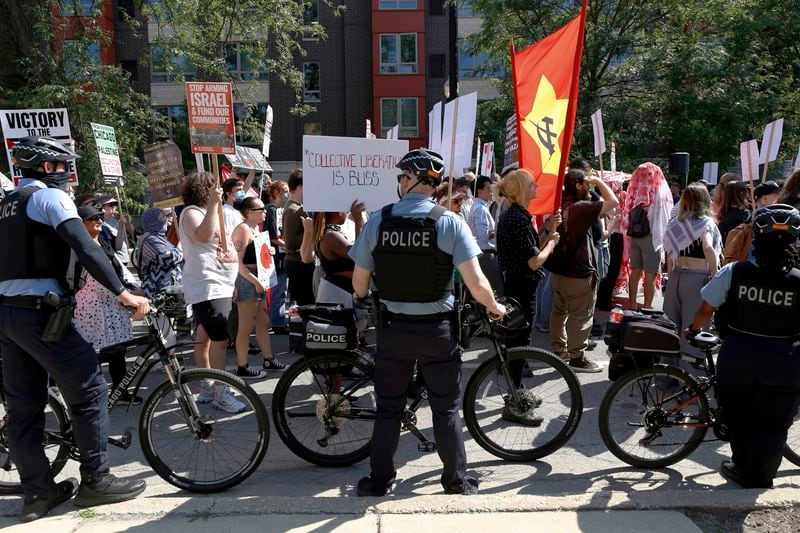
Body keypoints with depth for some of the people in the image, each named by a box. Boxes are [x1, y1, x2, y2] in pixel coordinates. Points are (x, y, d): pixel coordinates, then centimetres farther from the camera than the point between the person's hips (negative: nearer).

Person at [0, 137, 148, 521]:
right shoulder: (49, 196, -6)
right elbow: (85, 247, -20)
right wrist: (124, 294, -23)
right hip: (38, 311, -9)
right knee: (90, 389, -2)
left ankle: (37, 492, 17)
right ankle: (95, 481, 4)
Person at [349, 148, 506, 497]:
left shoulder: (377, 221, -6)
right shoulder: (449, 222, -11)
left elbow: (359, 285, -1)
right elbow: (476, 283, -14)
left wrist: (369, 298, 22)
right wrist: (494, 307, 6)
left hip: (393, 328, 1)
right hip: (437, 329, -1)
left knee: (388, 409, 15)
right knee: (446, 410, 14)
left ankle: (379, 481, 26)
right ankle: (456, 481, 26)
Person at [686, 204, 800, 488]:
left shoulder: (734, 272, -13)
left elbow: (706, 309, -7)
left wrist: (692, 329, 12)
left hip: (737, 357, 1)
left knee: (738, 416, 21)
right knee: (772, 424, 16)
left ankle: (743, 468, 37)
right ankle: (758, 479, 27)